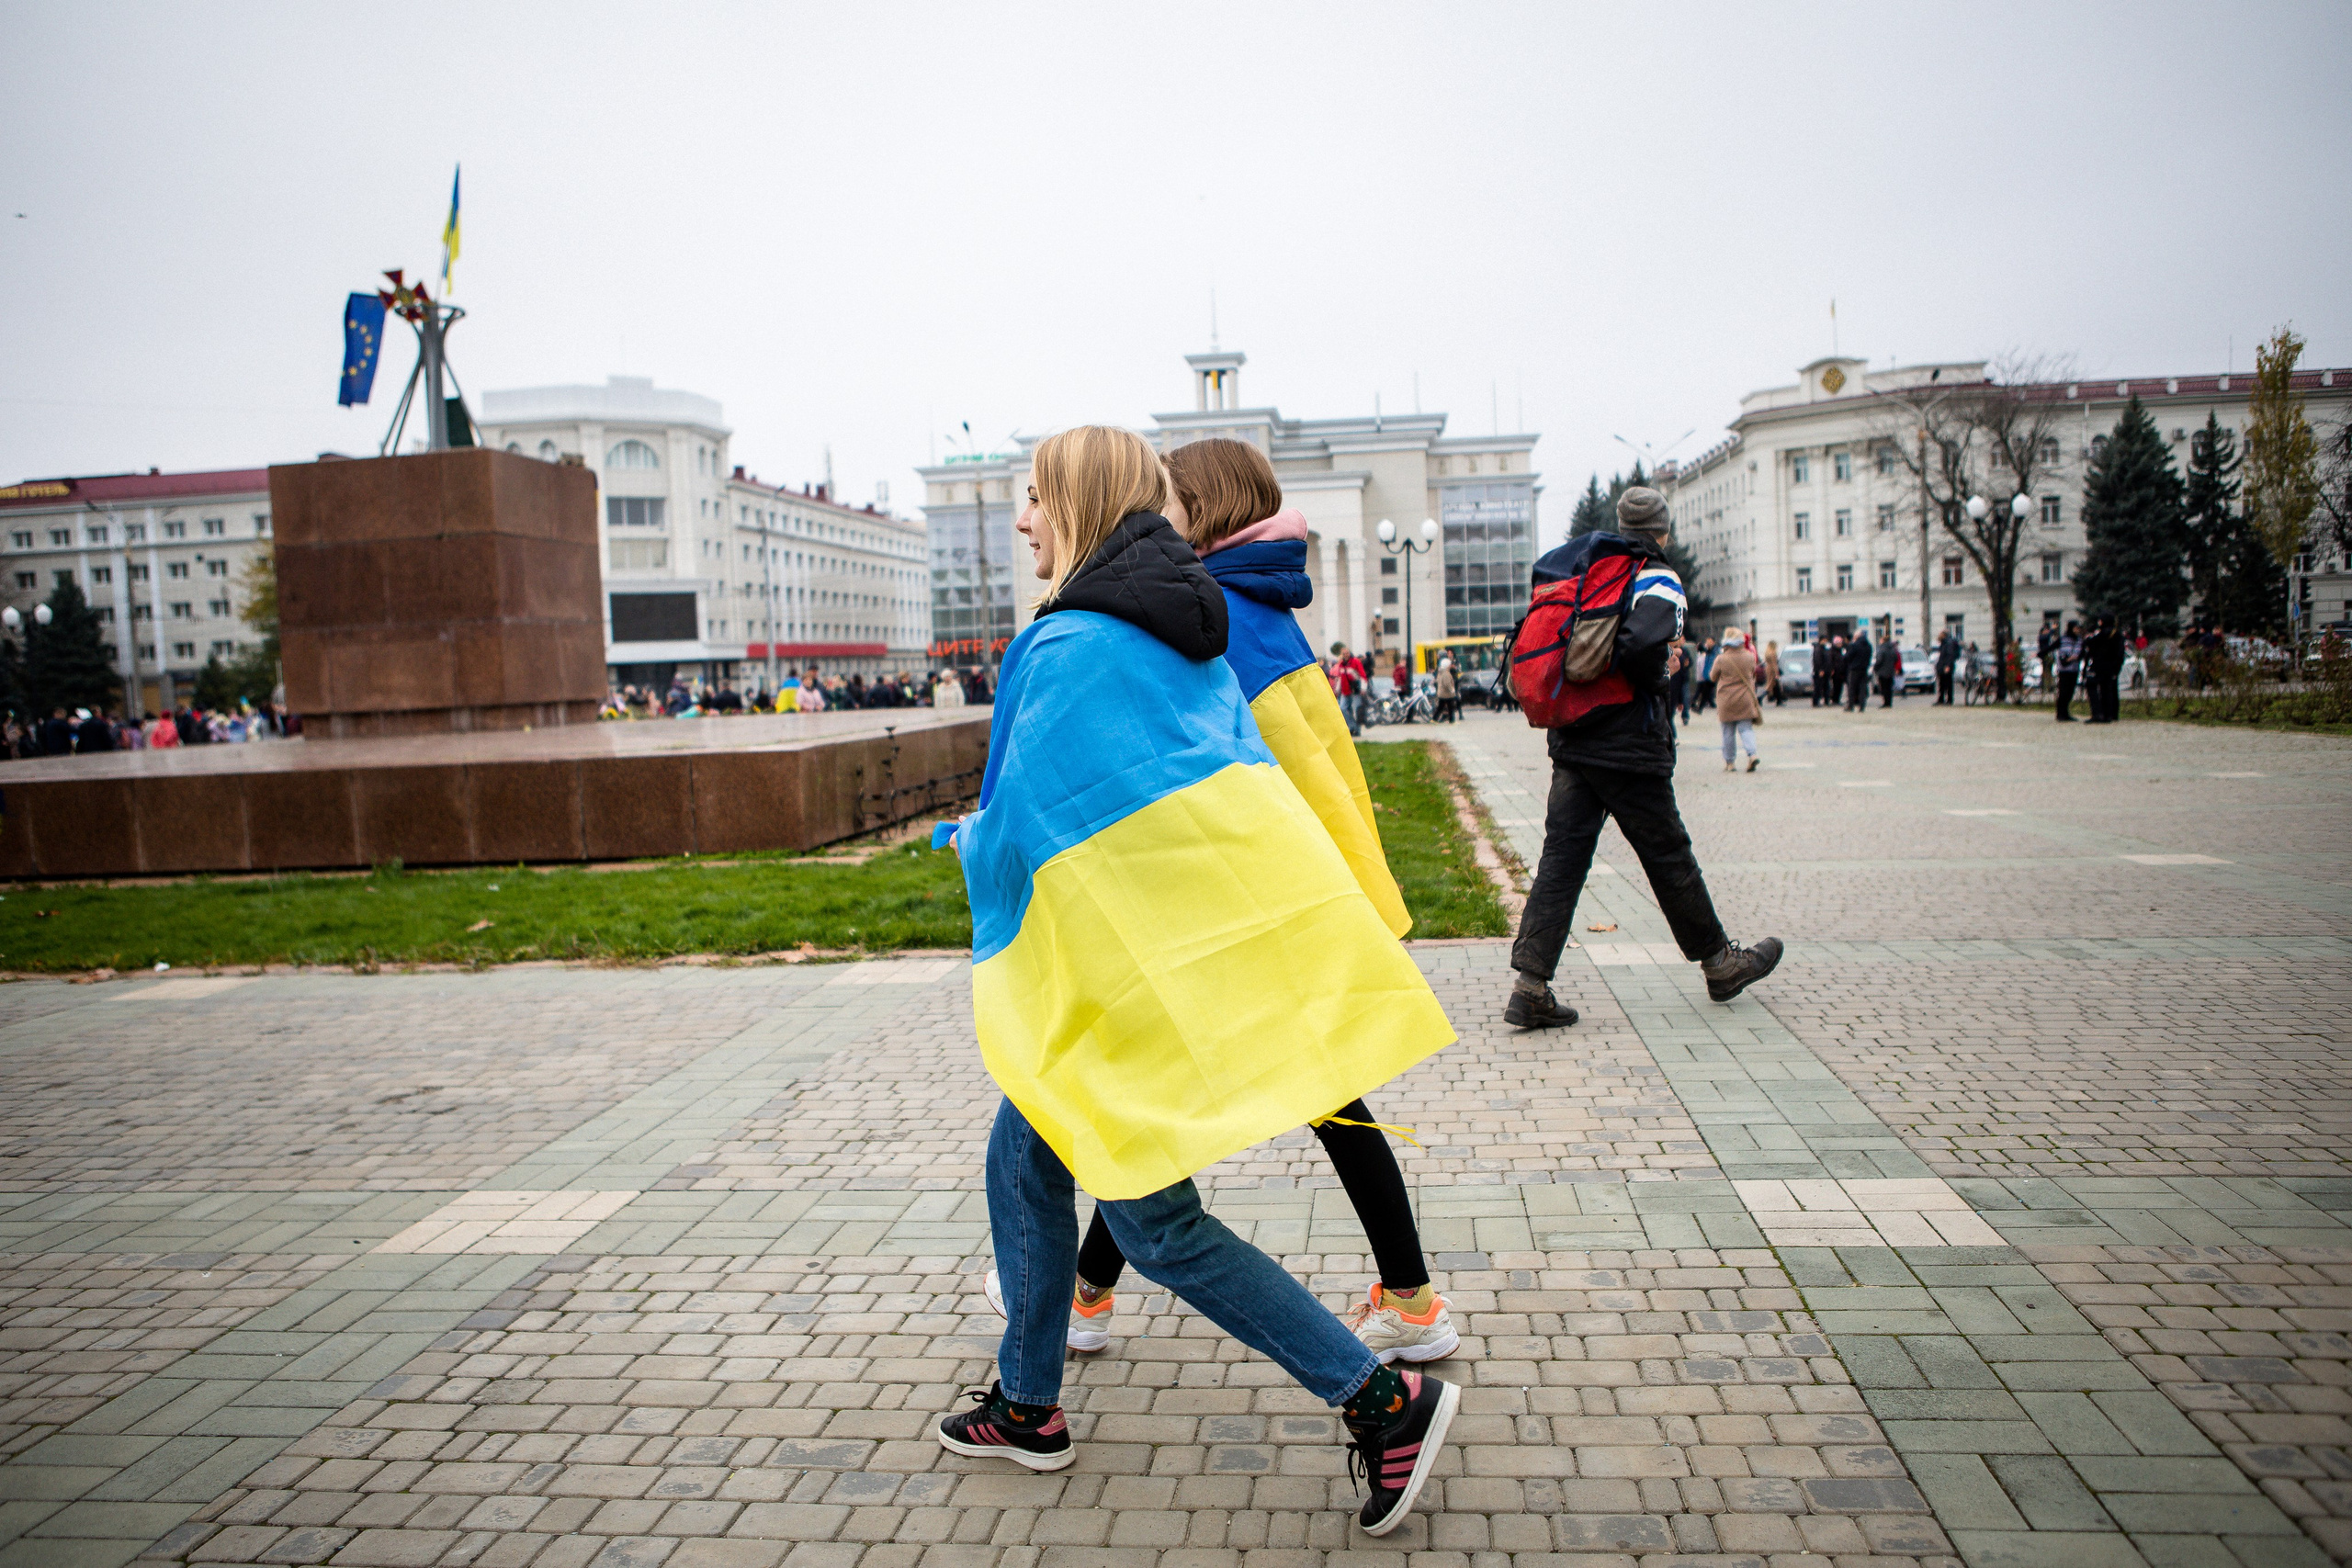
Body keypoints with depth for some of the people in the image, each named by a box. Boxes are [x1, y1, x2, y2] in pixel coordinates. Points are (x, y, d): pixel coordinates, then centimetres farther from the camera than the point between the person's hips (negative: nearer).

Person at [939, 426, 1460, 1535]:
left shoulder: (1068, 644, -16)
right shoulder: (1184, 633, 11)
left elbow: (1022, 825, -15)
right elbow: (1221, 774, 17)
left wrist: (970, 842, 9)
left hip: (1140, 965, -9)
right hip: (1212, 918, 9)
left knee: (1150, 1217, 1)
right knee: (1023, 1161, 19)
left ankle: (1383, 1400, 5)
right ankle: (1026, 1405, 34)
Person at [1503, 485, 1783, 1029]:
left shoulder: (1583, 570, 12)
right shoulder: (1658, 580, -10)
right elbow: (1641, 644, -29)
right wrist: (1661, 676, -7)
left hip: (1570, 743, 6)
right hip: (1629, 748, -6)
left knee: (1560, 859, 3)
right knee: (1668, 857, 8)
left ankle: (1529, 989, -3)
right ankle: (1720, 964, 27)